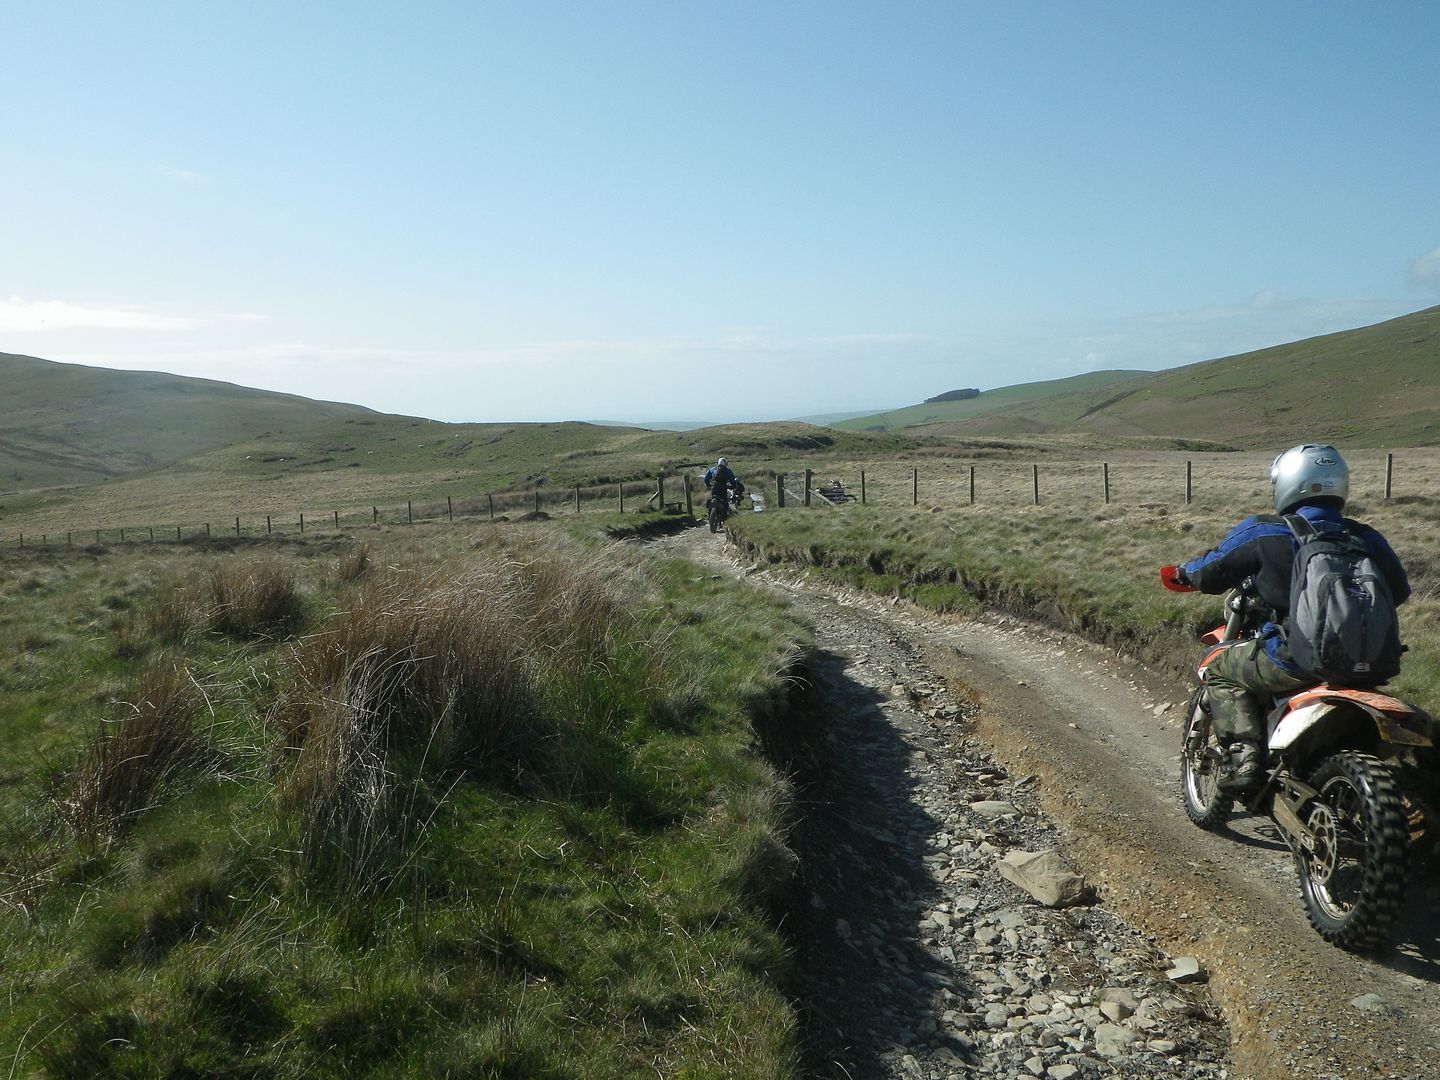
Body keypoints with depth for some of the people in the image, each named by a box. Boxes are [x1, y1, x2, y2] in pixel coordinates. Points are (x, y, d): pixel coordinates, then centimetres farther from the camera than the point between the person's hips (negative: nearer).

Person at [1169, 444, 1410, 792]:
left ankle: (1247, 759, -1)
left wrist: (1184, 572, 22)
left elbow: (1212, 573, 0)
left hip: (1293, 660, -5)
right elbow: (1398, 590, 19)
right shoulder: (1365, 538, 6)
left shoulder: (1262, 533, -7)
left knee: (1221, 672, 16)